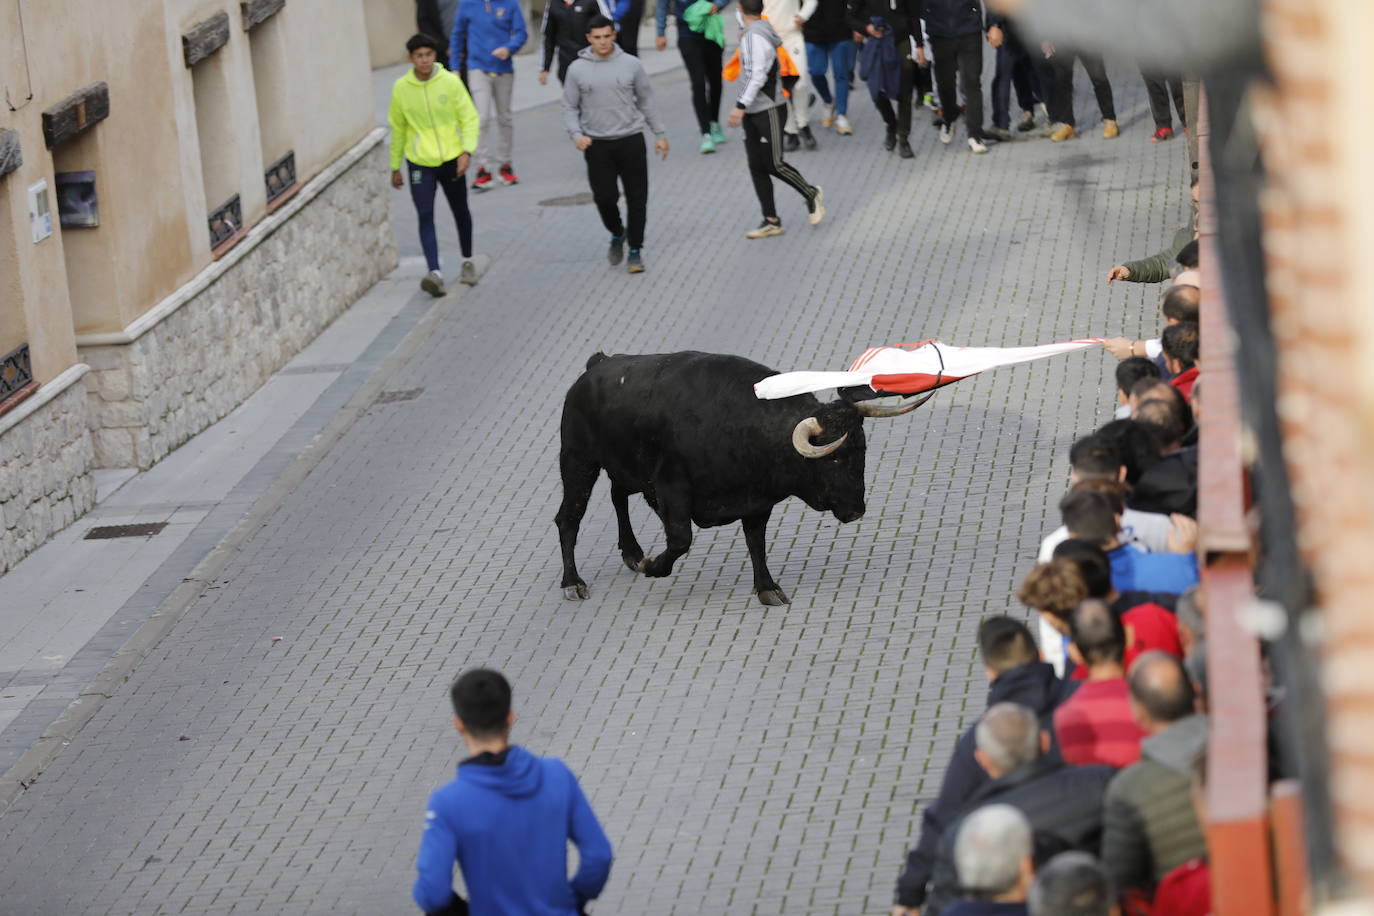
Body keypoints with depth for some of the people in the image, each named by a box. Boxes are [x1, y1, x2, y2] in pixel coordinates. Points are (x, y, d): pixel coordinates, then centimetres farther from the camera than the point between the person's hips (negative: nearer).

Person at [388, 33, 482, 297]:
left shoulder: (450, 82, -7)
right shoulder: (401, 88, -3)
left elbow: (469, 118, -3)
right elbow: (397, 129, 8)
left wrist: (467, 150, -18)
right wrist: (395, 167, 12)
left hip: (451, 159, 0)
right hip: (419, 163, 0)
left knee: (460, 212, 16)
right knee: (425, 216, -14)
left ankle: (468, 262, 37)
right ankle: (434, 272, -22)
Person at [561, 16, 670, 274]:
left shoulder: (631, 64, 0)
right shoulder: (577, 69, 0)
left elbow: (646, 101, 9)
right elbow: (570, 107, 5)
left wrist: (659, 134, 9)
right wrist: (576, 134, -12)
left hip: (631, 140, 0)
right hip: (596, 144, 0)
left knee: (637, 198, 1)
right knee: (605, 197, -3)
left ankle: (635, 251, 12)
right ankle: (617, 235, 27)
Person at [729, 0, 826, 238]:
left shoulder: (755, 37, -19)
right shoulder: (749, 36, 10)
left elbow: (758, 76, -26)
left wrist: (741, 105, -29)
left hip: (768, 110, -9)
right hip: (752, 112, 9)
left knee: (774, 164, -3)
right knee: (756, 167, 5)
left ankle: (811, 195, 20)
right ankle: (771, 221, 7)